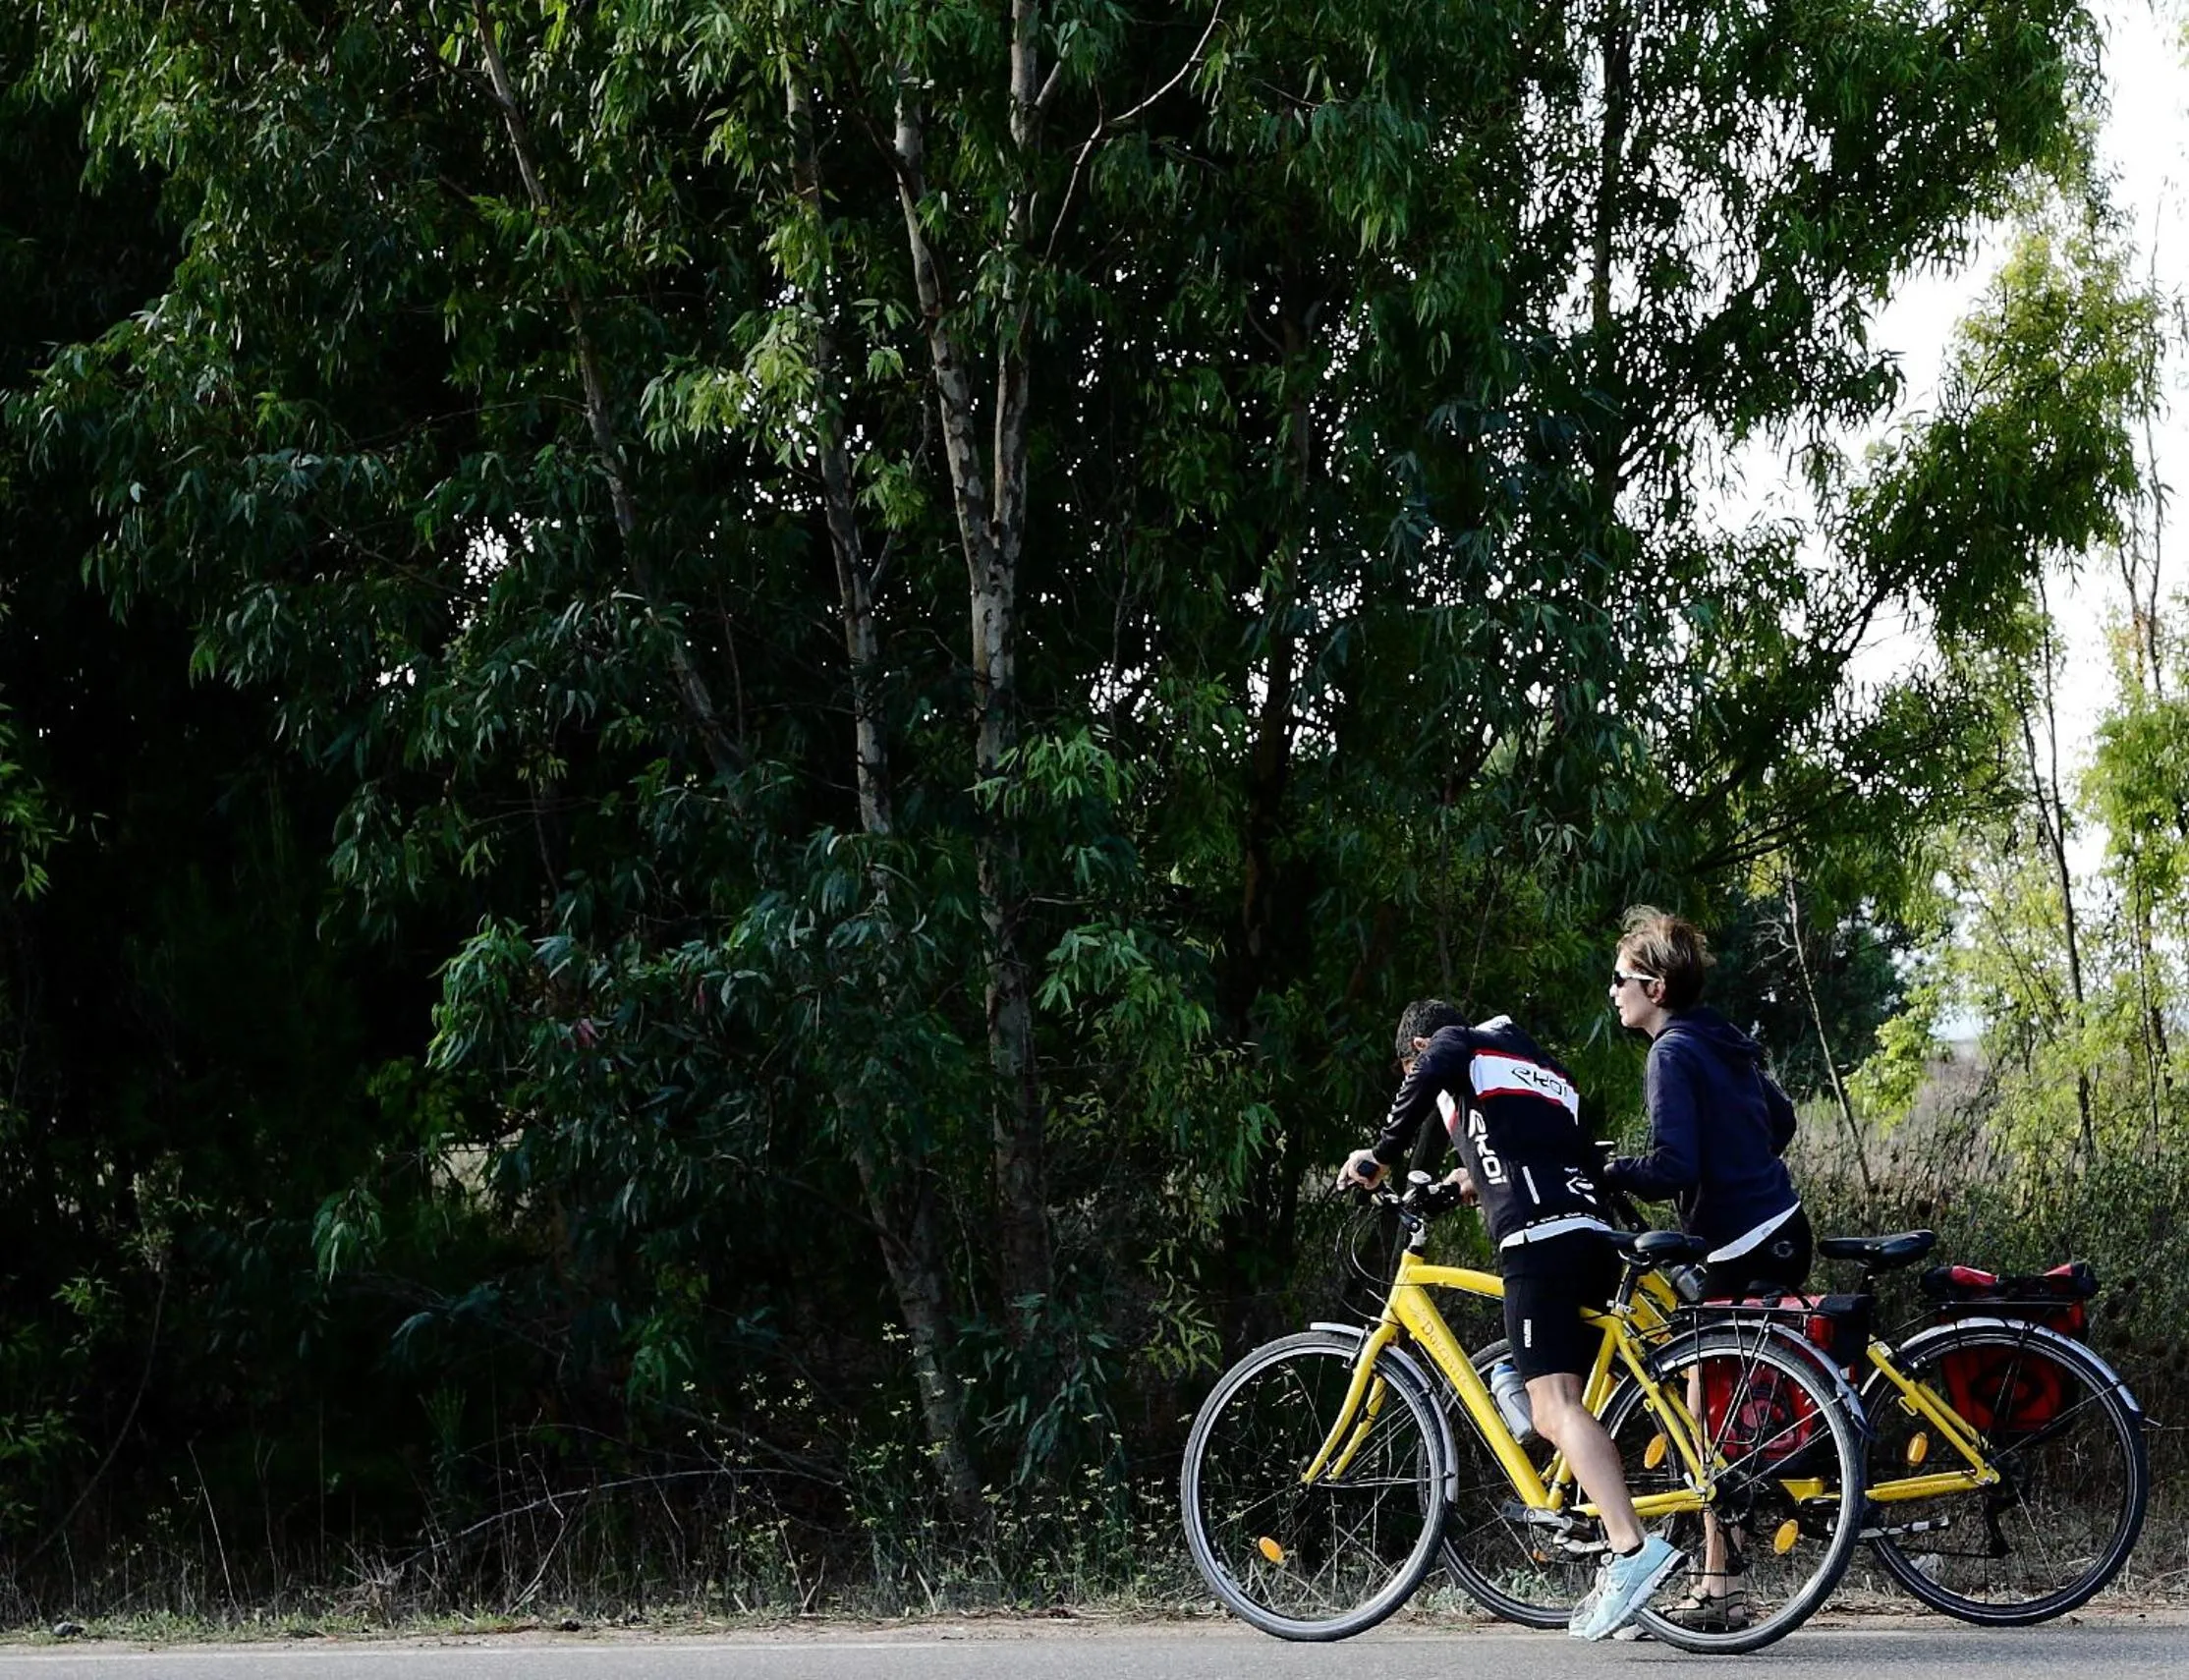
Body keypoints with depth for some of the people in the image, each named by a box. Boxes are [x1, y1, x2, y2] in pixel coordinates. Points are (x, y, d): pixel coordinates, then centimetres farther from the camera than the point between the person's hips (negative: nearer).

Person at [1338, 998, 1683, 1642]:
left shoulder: (1457, 1046, 13)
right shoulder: (1546, 1071, 34)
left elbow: (1427, 1079, -10)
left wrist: (1380, 1156, -1)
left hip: (1538, 1243, -8)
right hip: (1595, 1239, 8)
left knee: (1556, 1405, -18)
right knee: (1563, 1407, 12)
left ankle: (1634, 1548, -35)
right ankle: (1618, 1579, 6)